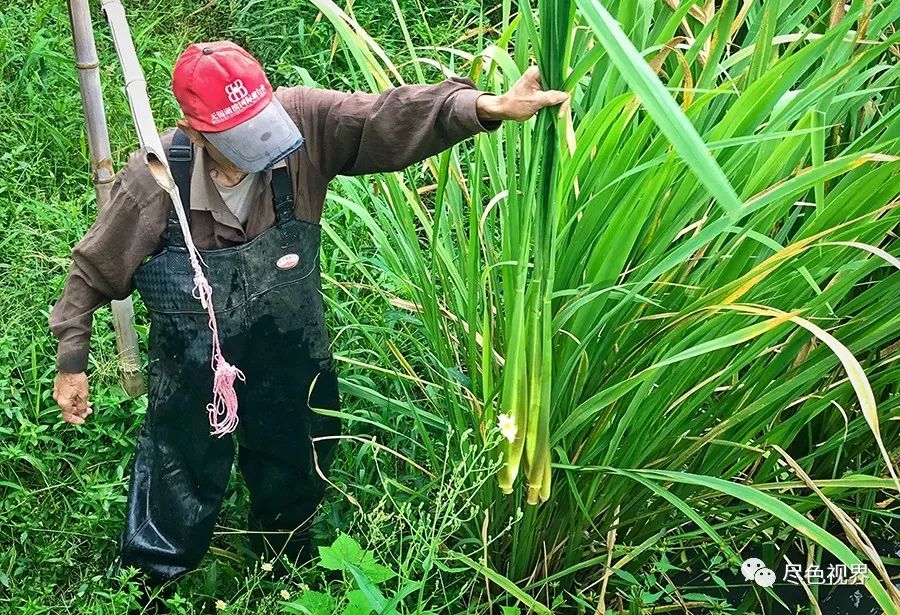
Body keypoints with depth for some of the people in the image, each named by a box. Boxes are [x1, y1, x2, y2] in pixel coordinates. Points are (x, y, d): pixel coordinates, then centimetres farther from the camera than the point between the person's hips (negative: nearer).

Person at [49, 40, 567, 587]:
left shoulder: (303, 123, -24)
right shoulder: (155, 181, -25)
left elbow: (390, 118, -36)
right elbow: (95, 270, -10)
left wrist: (486, 107, -53)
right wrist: (72, 363, -3)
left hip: (292, 362, 3)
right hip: (194, 373, -2)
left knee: (295, 480, 27)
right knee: (183, 486, 18)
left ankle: (286, 561, 60)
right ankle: (151, 580, 51)